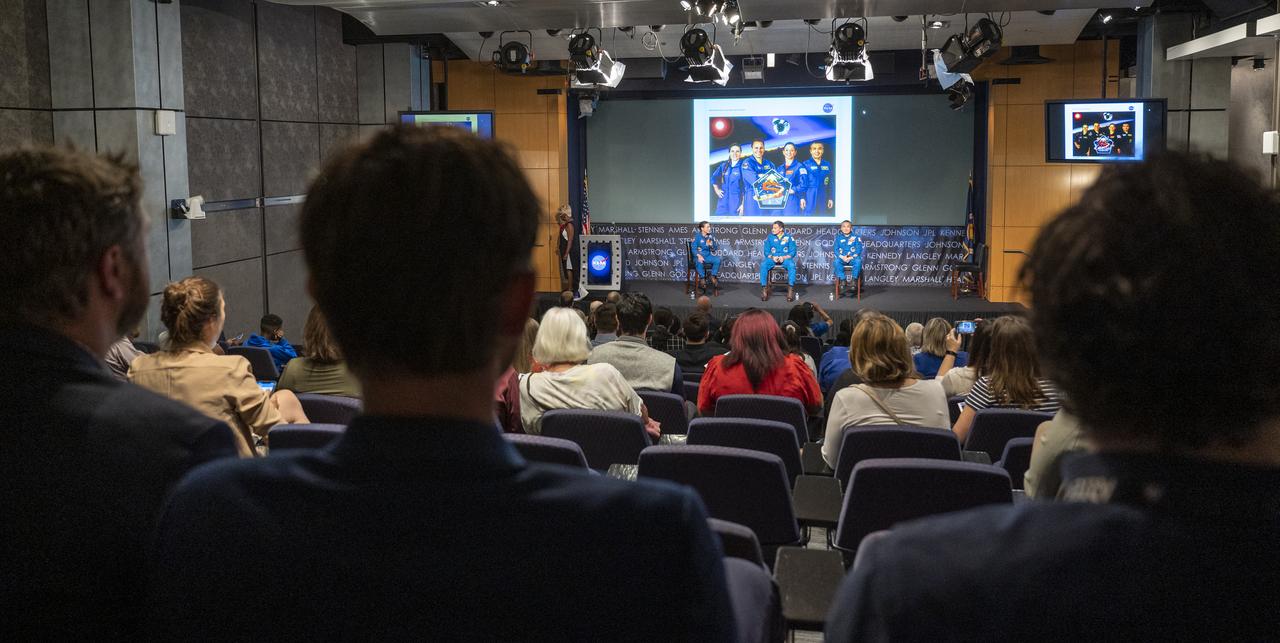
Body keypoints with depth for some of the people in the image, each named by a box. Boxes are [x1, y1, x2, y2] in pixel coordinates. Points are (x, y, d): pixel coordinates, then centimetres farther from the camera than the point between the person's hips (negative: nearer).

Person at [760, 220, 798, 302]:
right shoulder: (769, 237, 6)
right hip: (772, 259, 1)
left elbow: (792, 252, 0)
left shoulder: (788, 237, 2)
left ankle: (790, 290, -35)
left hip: (785, 258, -1)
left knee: (792, 265, -35)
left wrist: (784, 257, -17)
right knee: (763, 265, -30)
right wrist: (772, 257, -15)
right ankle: (765, 289, -32)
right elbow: (766, 252, 6)